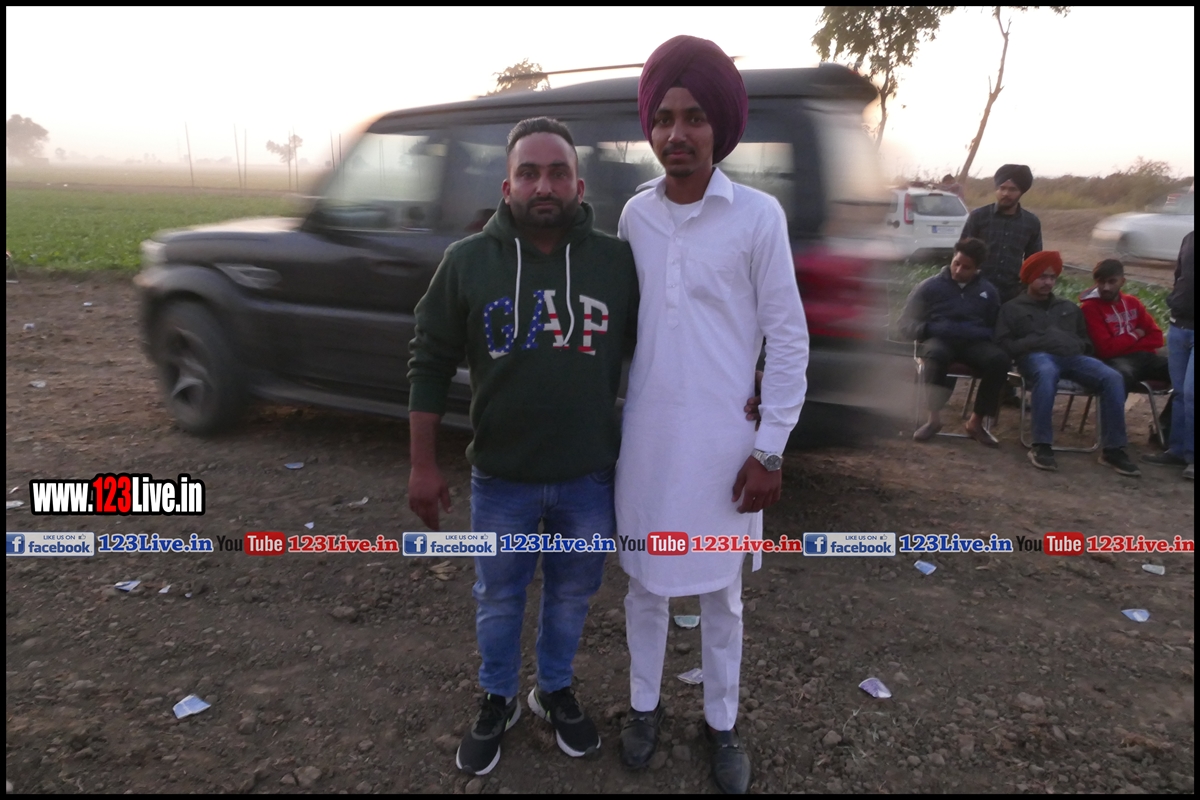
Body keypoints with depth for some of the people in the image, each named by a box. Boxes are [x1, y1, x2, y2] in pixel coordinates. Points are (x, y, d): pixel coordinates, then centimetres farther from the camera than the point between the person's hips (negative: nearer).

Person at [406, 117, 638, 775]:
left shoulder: (618, 262, -6)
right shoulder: (468, 261, -6)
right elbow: (430, 364, -1)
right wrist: (423, 465, -3)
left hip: (590, 478, 1)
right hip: (500, 479, 0)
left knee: (571, 595, 19)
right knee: (498, 599, 18)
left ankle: (555, 692, 45)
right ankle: (497, 702, 43)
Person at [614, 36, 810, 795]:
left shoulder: (758, 215, -9)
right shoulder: (636, 214, 2)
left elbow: (788, 339, -7)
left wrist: (770, 448, -8)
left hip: (722, 443, -3)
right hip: (645, 438, 3)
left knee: (720, 591, 13)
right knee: (646, 582, 16)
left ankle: (723, 723, 35)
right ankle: (646, 705, 38)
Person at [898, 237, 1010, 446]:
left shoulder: (988, 291, 18)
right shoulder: (929, 286, 10)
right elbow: (905, 324, 6)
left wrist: (976, 332, -10)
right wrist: (931, 328, -14)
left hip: (974, 342, 2)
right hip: (940, 339, -2)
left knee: (1000, 359, -31)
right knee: (937, 354, -40)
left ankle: (977, 422, -19)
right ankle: (934, 418, -26)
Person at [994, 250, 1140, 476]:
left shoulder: (1069, 307, 34)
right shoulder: (1012, 308, 20)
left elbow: (1086, 340, 33)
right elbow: (1003, 344, 7)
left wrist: (1075, 345, 9)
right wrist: (1034, 342, -8)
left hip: (1072, 356, 4)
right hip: (1037, 356, -4)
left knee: (1112, 377, -27)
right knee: (1047, 373, -43)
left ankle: (1113, 449, -23)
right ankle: (1041, 446, -39)